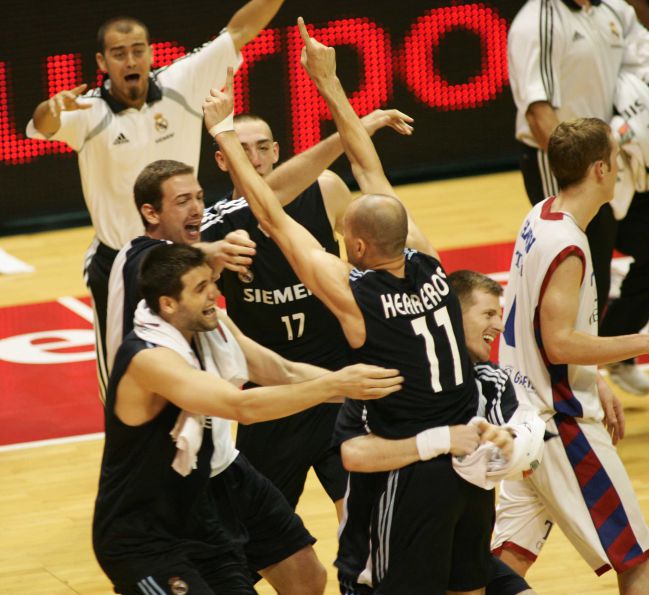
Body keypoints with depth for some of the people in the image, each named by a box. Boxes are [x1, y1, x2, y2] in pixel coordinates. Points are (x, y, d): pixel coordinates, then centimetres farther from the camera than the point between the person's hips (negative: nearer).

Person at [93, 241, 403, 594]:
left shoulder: (210, 326, -2)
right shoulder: (149, 359, -27)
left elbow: (284, 374, -2)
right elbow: (243, 406, -35)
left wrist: (357, 383, -16)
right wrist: (335, 385, -34)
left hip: (192, 521, 9)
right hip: (140, 542, -8)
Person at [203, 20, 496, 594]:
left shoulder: (351, 293, -17)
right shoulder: (427, 262, -2)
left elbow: (271, 215, -11)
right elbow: (370, 169, 6)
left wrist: (223, 131, -3)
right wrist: (329, 82, 13)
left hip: (418, 469, -6)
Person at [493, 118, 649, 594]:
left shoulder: (541, 217, 7)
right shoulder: (566, 248, -22)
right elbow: (560, 344, -25)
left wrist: (596, 384, 17)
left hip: (525, 413, 9)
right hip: (562, 426, -9)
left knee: (513, 553, 13)